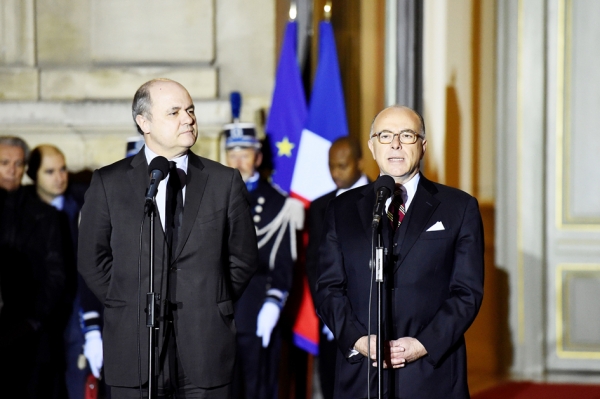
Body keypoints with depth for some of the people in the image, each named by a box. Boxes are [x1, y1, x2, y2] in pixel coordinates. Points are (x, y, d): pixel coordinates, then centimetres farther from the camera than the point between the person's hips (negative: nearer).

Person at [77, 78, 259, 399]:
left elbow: (242, 257, 10)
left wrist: (214, 307, 4)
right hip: (134, 346, 0)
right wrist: (126, 307, 1)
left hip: (206, 347, 1)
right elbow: (92, 260, 6)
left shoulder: (225, 181, 7)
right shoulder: (108, 183, 4)